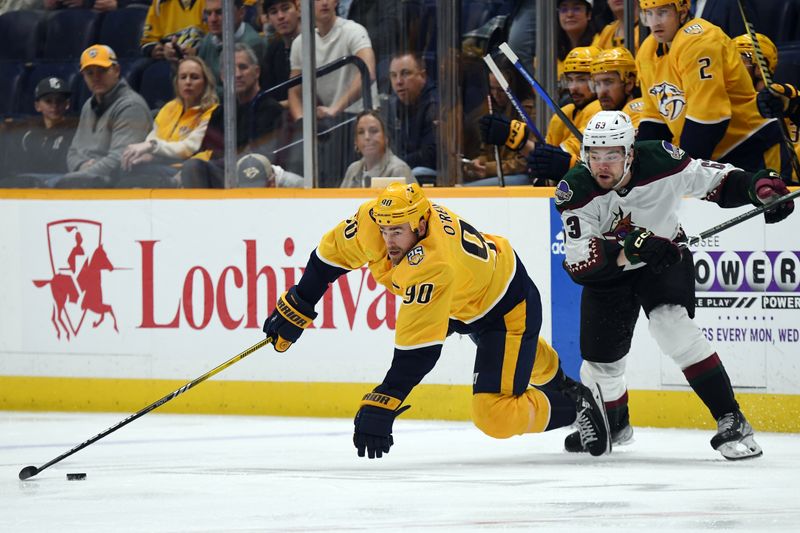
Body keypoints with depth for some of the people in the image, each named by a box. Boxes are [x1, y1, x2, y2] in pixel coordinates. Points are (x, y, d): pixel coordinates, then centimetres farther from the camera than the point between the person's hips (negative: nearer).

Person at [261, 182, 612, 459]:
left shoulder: (433, 266, -44)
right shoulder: (373, 220, -25)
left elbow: (419, 348, -43)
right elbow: (333, 253, -6)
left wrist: (382, 405, -44)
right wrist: (296, 308, -3)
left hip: (510, 306, -9)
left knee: (495, 418, -14)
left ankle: (575, 406, 7)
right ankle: (559, 383, 66)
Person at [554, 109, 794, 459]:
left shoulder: (661, 163, -25)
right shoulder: (575, 191, -24)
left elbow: (715, 180, -8)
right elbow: (579, 261, -32)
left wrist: (759, 187, -26)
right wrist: (631, 249, -48)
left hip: (666, 260, -2)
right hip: (608, 272, 2)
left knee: (671, 325, -29)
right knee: (601, 362, 4)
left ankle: (731, 421, -24)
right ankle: (613, 424, 41)